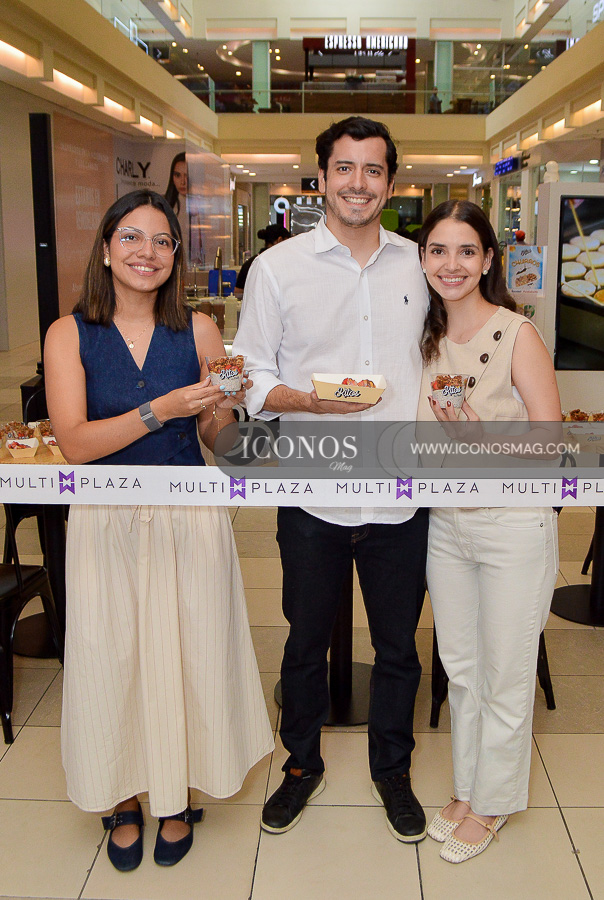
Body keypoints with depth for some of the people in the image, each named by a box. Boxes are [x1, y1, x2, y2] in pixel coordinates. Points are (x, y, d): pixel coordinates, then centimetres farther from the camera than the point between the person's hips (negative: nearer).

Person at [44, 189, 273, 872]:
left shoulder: (198, 331, 0)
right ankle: (122, 799, 33)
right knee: (111, 657, 8)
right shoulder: (69, 335, -4)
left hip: (189, 520, 1)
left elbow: (217, 440, 4)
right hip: (106, 524, 0)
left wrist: (223, 408, -18)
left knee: (186, 655, 8)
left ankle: (176, 796, 33)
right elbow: (74, 443, -14)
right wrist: (163, 409, -23)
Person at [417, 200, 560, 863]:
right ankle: (466, 789, 38)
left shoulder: (518, 336, -14)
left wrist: (485, 442, -29)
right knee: (460, 668, 18)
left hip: (513, 527, -5)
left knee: (504, 678, 9)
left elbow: (550, 443, -15)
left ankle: (492, 805, 31)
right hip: (444, 523, 6)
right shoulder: (427, 337, 4)